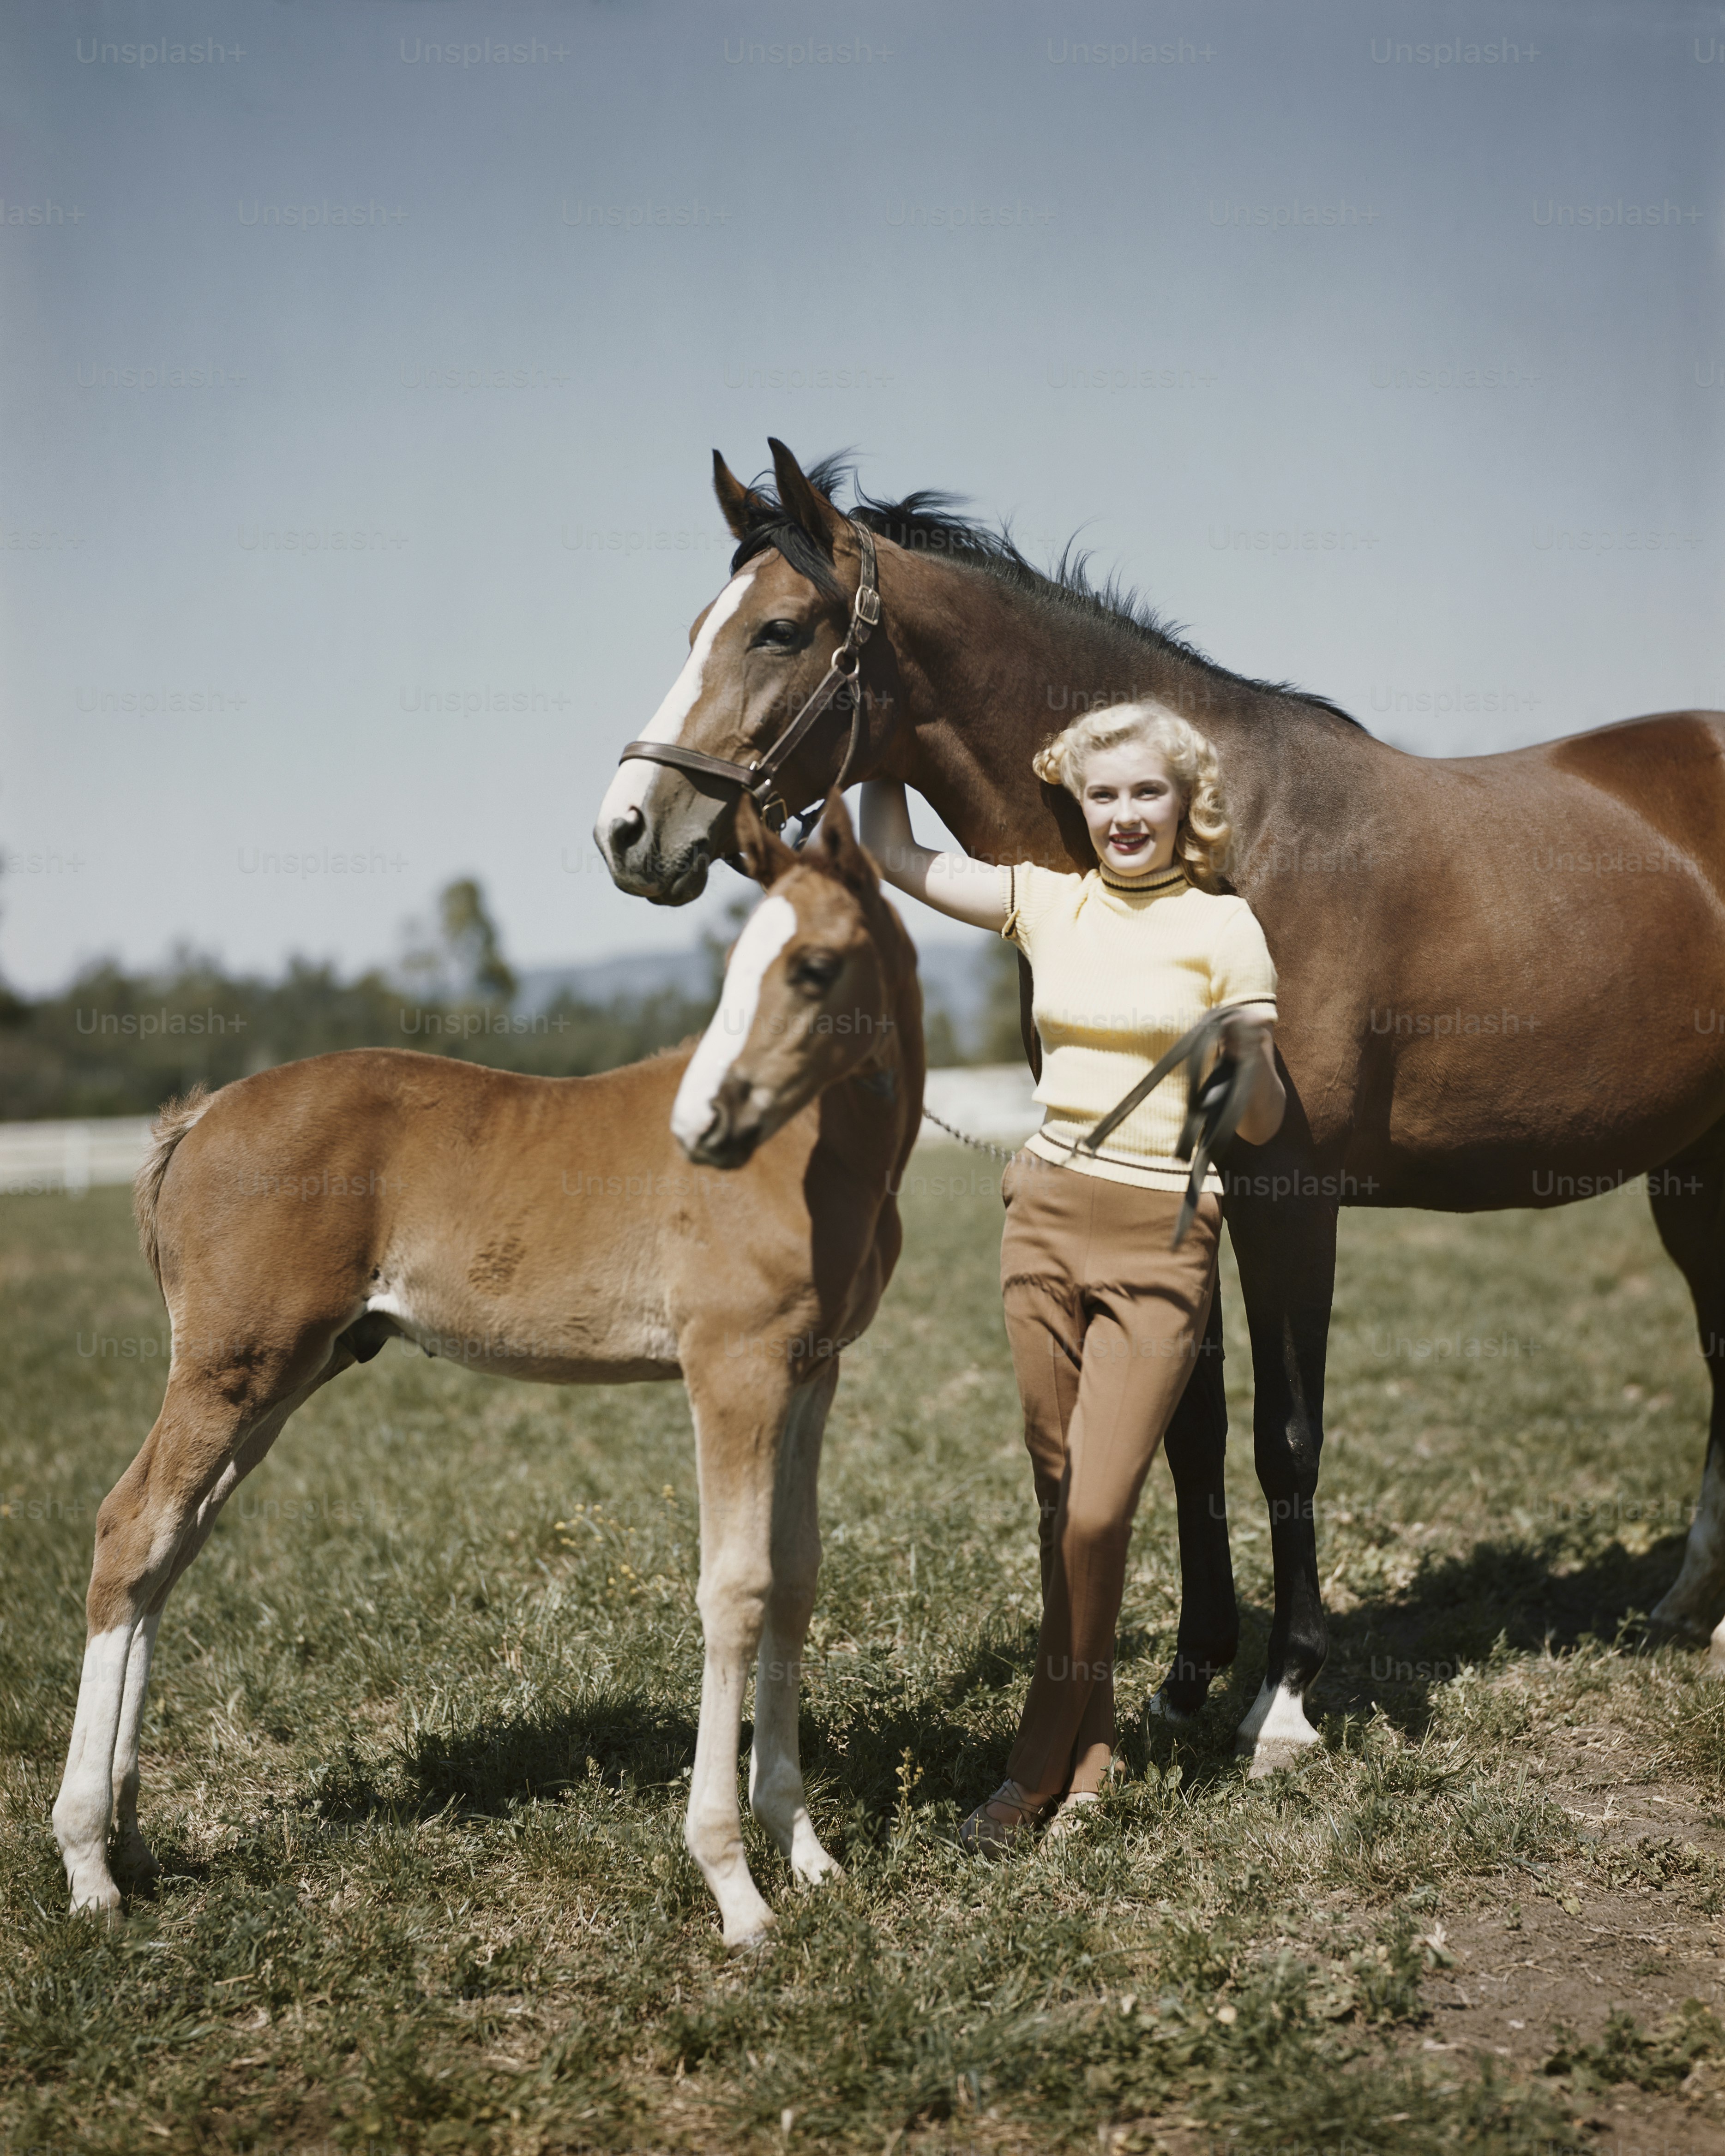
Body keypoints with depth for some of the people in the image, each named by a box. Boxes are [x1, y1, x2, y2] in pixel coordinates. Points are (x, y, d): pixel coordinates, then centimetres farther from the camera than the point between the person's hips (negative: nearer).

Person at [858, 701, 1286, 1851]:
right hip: (1046, 1215, 4)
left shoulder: (1223, 926, -3)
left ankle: (1043, 1767, 10)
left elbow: (1263, 1122, -3)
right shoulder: (1047, 902, 7)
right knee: (1061, 1499, 11)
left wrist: (1244, 1058, -23)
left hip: (1161, 1236, -4)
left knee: (1098, 1507, -7)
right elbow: (894, 853, 11)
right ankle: (1090, 1741, 26)